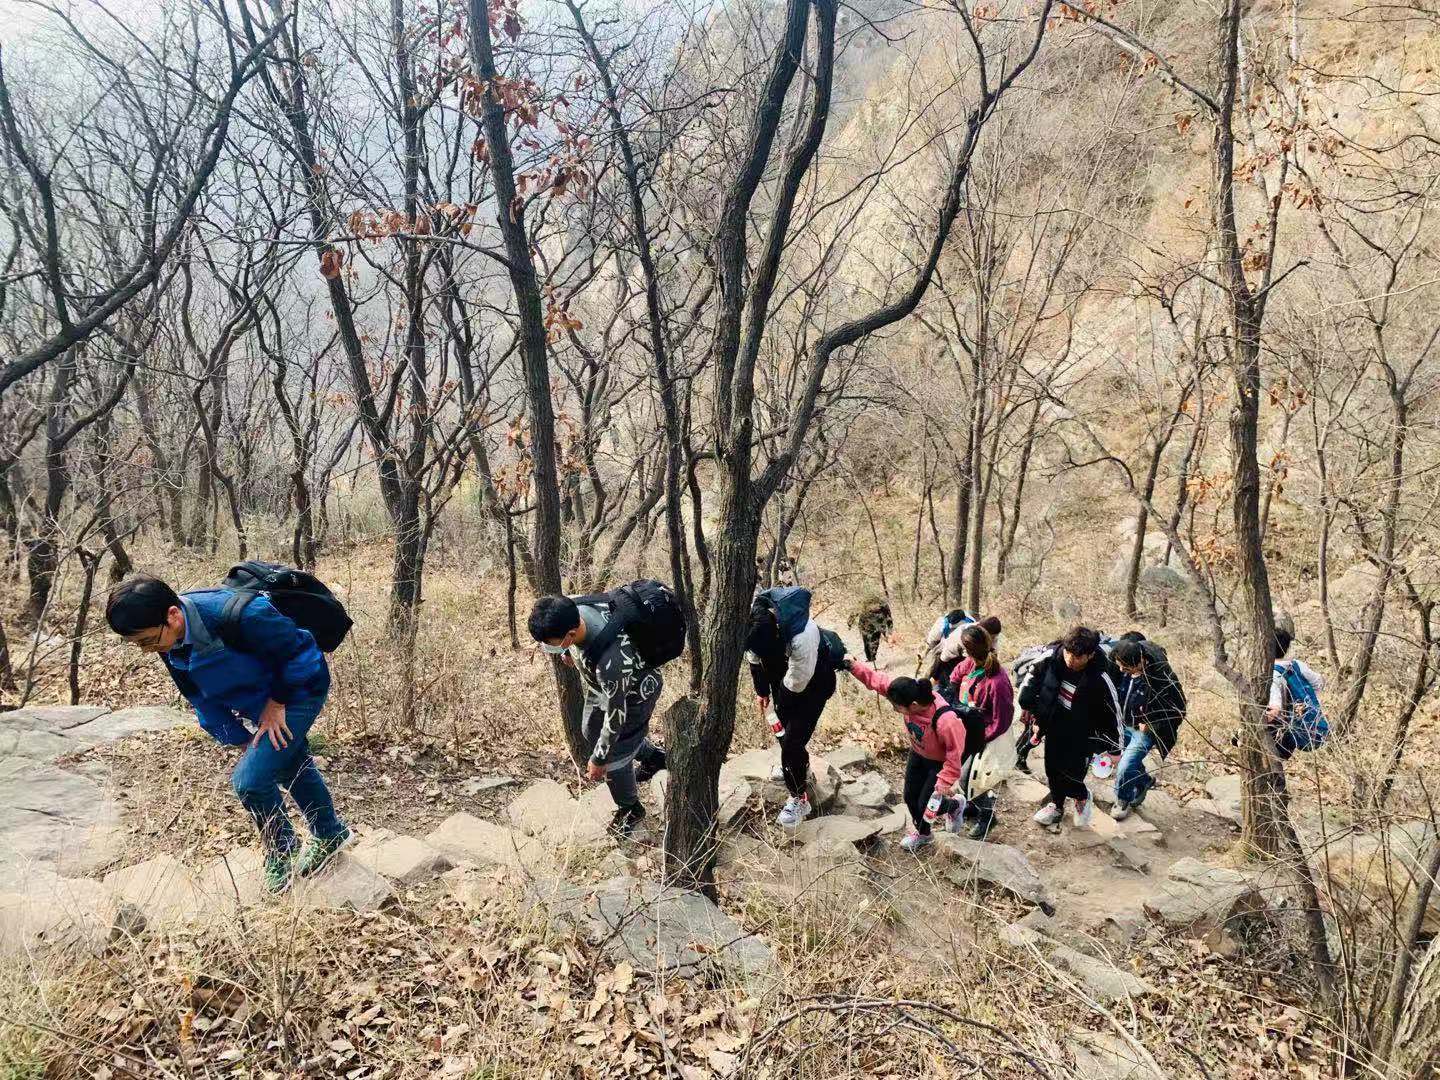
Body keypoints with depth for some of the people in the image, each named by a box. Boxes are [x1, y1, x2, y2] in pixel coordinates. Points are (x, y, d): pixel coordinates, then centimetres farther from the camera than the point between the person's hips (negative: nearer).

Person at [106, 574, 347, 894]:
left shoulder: (237, 616, -38)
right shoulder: (170, 643, -12)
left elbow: (297, 649, -26)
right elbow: (202, 696, 4)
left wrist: (277, 703, -17)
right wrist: (238, 738, 1)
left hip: (298, 689, -8)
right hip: (259, 704, 9)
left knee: (249, 779, -15)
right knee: (294, 769, 23)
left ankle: (282, 856, 10)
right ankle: (331, 834, 46)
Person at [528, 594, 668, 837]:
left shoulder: (611, 661, -48)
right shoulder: (571, 609, -30)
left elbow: (615, 715, -32)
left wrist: (598, 759, -18)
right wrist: (568, 652, 18)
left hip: (633, 694, -8)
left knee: (614, 755, 4)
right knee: (590, 731, 26)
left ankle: (630, 808, 36)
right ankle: (652, 756, 49)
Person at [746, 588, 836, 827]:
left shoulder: (802, 638, -45)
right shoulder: (751, 617, -27)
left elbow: (795, 684, -27)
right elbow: (754, 657, -5)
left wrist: (780, 707, -11)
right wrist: (762, 690, 3)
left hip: (812, 683, -6)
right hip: (782, 674, 6)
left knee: (792, 739, -7)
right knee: (783, 725, 22)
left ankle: (799, 798, 13)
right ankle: (799, 765, 50)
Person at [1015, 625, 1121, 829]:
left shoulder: (1100, 679, -30)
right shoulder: (1053, 656, -20)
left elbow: (1113, 712, -17)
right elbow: (1033, 673, 2)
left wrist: (1114, 749, -10)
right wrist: (1027, 703, 6)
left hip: (1081, 734, -4)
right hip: (1054, 724, 5)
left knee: (1070, 772, -5)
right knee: (1052, 767, 18)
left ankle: (1082, 797, 30)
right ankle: (1056, 804, 44)